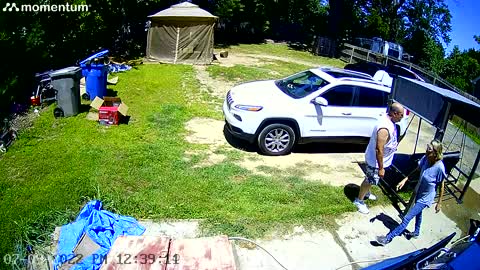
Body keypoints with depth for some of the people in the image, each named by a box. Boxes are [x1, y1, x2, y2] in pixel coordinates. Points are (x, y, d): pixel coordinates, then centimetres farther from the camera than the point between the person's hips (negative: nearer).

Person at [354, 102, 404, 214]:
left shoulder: (388, 120, -4)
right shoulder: (385, 128, -36)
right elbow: (379, 150, -31)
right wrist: (381, 168, -24)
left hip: (378, 159, 9)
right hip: (375, 160, -9)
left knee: (370, 179, 29)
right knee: (369, 181, 9)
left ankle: (366, 193, 51)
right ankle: (359, 200, 28)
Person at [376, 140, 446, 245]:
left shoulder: (439, 168, -32)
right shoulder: (426, 158, -17)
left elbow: (441, 186, -17)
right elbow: (417, 169, 2)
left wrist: (439, 203, -8)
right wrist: (405, 179, -3)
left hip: (425, 199, -6)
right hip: (418, 193, 6)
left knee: (407, 219, -1)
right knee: (418, 213, 29)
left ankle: (388, 238, 8)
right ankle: (416, 232, 54)